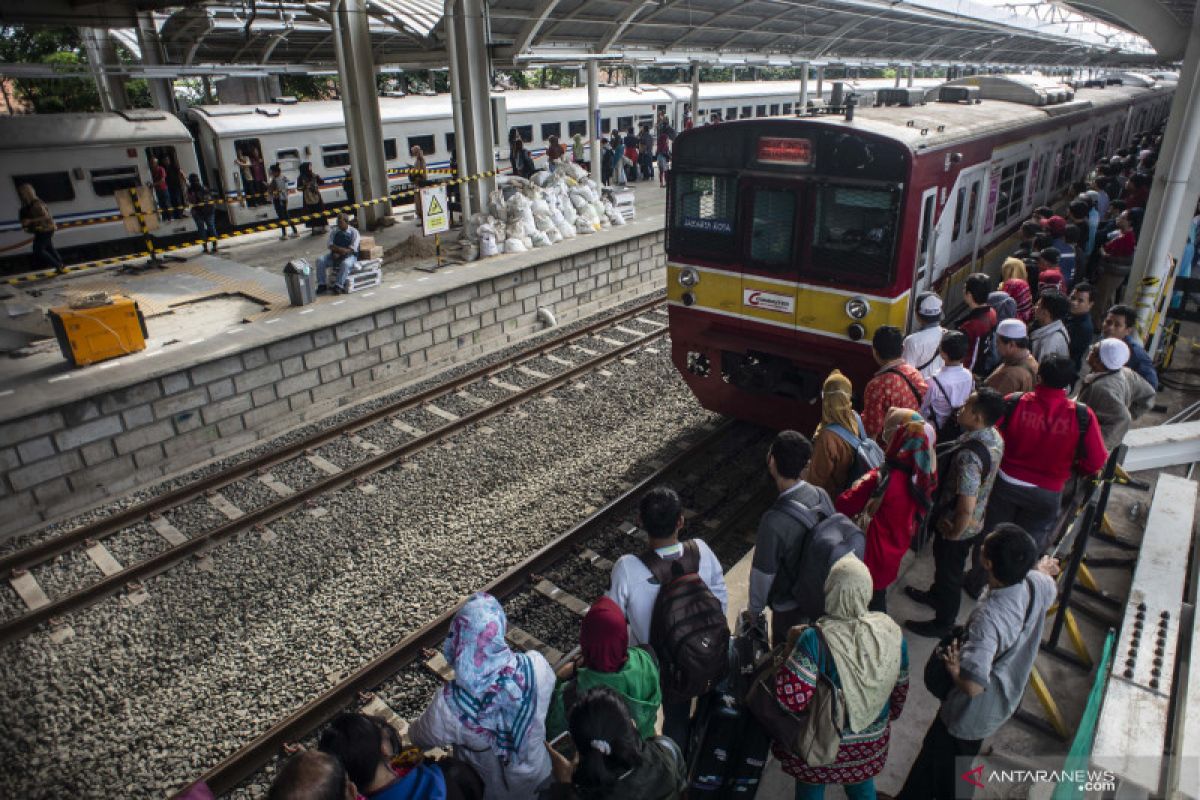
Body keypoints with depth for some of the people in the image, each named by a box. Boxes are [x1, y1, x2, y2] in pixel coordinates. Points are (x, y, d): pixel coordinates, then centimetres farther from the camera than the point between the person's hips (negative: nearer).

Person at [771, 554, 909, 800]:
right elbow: (900, 688, -2)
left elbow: (791, 699, -35)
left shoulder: (816, 640, -33)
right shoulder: (892, 632, -17)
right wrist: (891, 714, 19)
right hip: (872, 741, 4)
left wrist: (792, 646, -20)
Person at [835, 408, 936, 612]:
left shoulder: (881, 479, -33)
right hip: (895, 551, 6)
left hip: (873, 555, -6)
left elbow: (843, 506, -24)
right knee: (878, 596, 28)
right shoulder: (922, 476, -13)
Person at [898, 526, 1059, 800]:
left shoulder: (989, 617, -41)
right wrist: (1040, 569, 28)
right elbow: (1050, 586, 9)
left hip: (972, 713, -8)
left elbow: (972, 685, -43)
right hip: (1004, 703, 8)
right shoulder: (1038, 584, -18)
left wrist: (953, 668, -23)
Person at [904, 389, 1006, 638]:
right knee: (945, 565, 32)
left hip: (957, 527, -8)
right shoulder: (994, 437, -9)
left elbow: (966, 508, -36)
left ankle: (943, 624, 40)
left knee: (949, 572, 16)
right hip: (975, 523, 8)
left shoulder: (969, 455, -38)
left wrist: (954, 534, -17)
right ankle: (936, 595, 58)